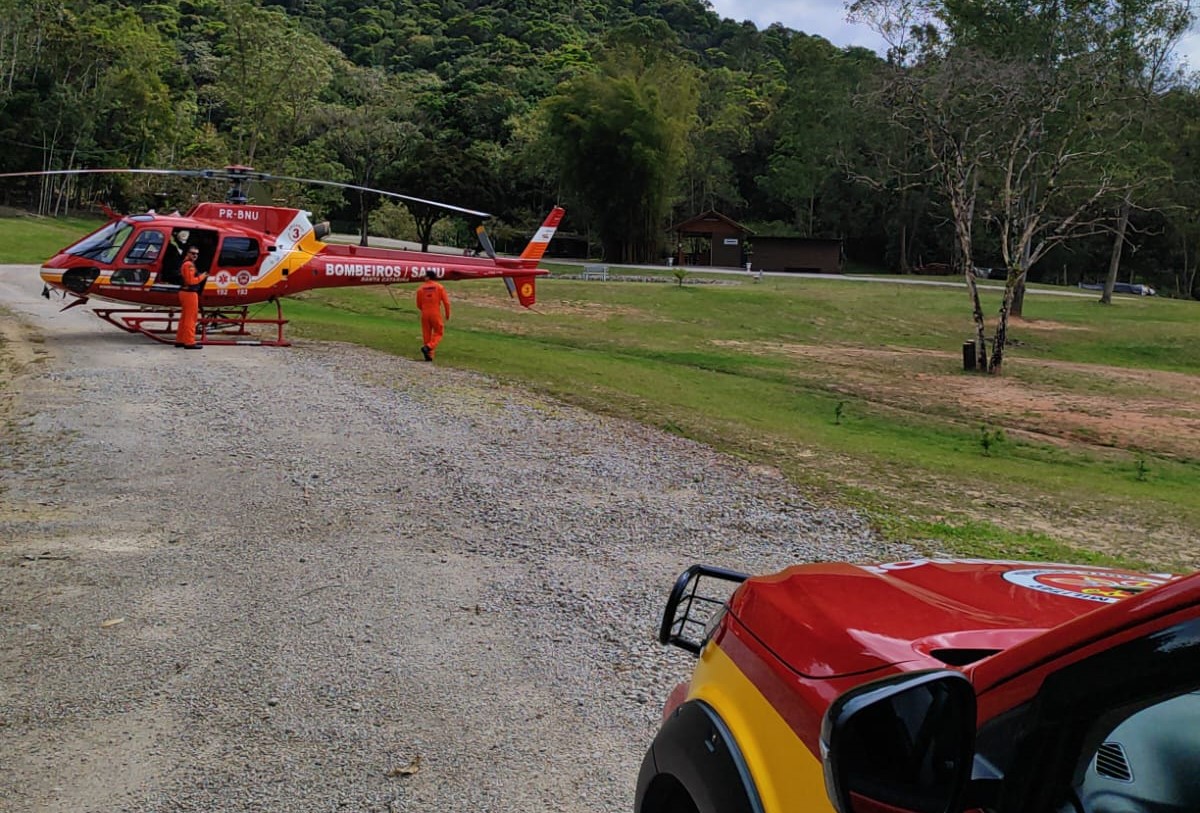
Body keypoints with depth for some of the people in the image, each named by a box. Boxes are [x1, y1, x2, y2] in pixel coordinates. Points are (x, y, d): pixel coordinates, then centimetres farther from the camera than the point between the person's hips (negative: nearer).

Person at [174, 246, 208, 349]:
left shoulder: (185, 263, 17)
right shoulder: (189, 264, -16)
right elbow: (191, 281, -22)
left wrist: (200, 276, 8)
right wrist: (202, 276, -11)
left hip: (185, 292, 11)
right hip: (190, 293, -11)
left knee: (184, 317, 17)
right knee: (190, 318, -5)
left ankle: (180, 340, 23)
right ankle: (189, 342, -3)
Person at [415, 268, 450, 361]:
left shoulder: (421, 288, 3)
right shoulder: (439, 287, -3)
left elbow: (418, 305, 8)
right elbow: (446, 302, -5)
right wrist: (448, 314, 7)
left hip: (425, 314, 3)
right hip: (436, 314, -2)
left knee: (426, 334, 10)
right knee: (438, 333, 8)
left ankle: (429, 355, 10)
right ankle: (428, 347, -16)